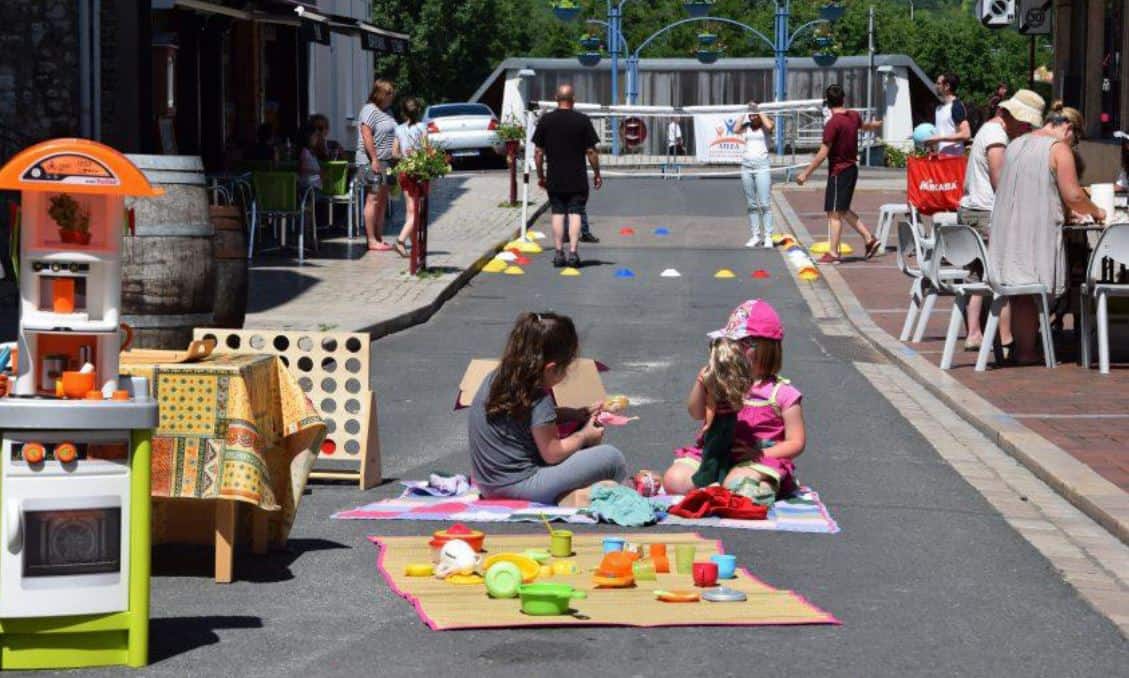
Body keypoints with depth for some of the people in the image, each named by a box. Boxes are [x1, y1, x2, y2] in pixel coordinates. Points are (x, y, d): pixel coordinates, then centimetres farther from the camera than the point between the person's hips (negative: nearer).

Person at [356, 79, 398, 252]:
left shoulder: (382, 112, 19)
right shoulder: (370, 110, -11)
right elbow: (366, 135, -20)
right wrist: (374, 160, -23)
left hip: (384, 162, 10)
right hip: (372, 162, -10)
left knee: (382, 201, 10)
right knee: (373, 199, -9)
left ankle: (379, 238, 14)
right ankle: (372, 240, -8)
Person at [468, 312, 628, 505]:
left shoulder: (496, 378, 2)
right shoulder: (538, 400, -23)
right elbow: (552, 454, -13)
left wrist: (578, 414, 14)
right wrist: (584, 435, 4)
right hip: (518, 487, -9)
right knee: (611, 458, -7)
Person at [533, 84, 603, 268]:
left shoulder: (545, 120, 0)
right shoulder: (582, 120, -5)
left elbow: (538, 152, 1)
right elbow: (591, 151, -4)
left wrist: (540, 175, 12)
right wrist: (597, 174, 7)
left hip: (554, 180, 2)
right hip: (577, 180, -2)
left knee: (557, 214, 7)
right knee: (575, 214, 1)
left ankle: (559, 254, 4)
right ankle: (573, 252, -6)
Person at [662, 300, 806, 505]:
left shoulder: (782, 393, -1)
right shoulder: (724, 384, 13)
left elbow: (796, 443, -2)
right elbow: (697, 414, 10)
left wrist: (760, 454, -16)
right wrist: (701, 384, -7)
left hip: (758, 459, -6)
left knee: (736, 484, -40)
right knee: (674, 480, -20)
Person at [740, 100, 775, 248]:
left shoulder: (765, 125, 2)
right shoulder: (747, 126, 12)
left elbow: (769, 126, -21)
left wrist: (759, 112, -9)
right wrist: (744, 114, 1)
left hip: (762, 166, -5)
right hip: (746, 166, 5)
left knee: (765, 204, -9)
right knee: (751, 204, 6)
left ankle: (768, 236, -7)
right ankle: (755, 236, 10)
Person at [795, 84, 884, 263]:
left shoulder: (833, 124, -19)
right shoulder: (854, 116, 5)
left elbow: (822, 154, -21)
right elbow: (863, 125, 31)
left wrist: (805, 173, -16)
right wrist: (875, 124, 55)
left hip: (838, 172, -8)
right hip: (852, 168, 8)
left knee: (835, 213, -4)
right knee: (843, 210, 19)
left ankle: (833, 253, -3)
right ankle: (869, 239, 16)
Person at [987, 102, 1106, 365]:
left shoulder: (1016, 144, 15)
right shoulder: (1059, 149, -8)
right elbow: (1073, 196, -14)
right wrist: (1095, 211, 6)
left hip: (1004, 225, 7)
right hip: (1036, 229, -7)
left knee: (1008, 285, 12)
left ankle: (1006, 344, 14)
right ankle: (1025, 351, 3)